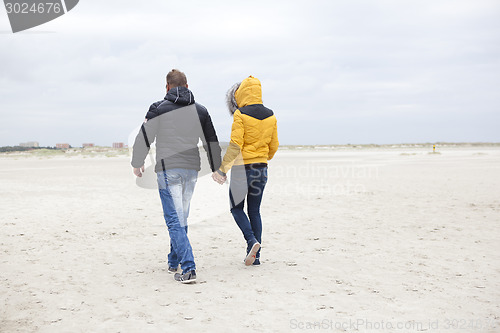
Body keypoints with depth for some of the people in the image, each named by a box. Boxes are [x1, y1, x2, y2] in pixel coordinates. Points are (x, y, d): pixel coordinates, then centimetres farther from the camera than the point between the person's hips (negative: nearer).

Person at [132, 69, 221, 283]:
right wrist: (216, 169, 27)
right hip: (191, 169, 5)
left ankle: (188, 268, -15)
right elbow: (212, 142, 15)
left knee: (174, 219, -5)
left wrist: (137, 164, 15)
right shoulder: (200, 110, 10)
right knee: (181, 217, 17)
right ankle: (174, 262, 30)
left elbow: (143, 138, 0)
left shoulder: (158, 109, -2)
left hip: (168, 170, -4)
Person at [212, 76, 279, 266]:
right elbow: (274, 146, 12)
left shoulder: (241, 115, -12)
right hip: (262, 168, 6)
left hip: (242, 168, -5)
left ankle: (252, 240, -10)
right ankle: (255, 255, 12)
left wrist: (223, 169, -13)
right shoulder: (270, 116, 6)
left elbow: (235, 145, -18)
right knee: (254, 211, 12)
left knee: (237, 208, 11)